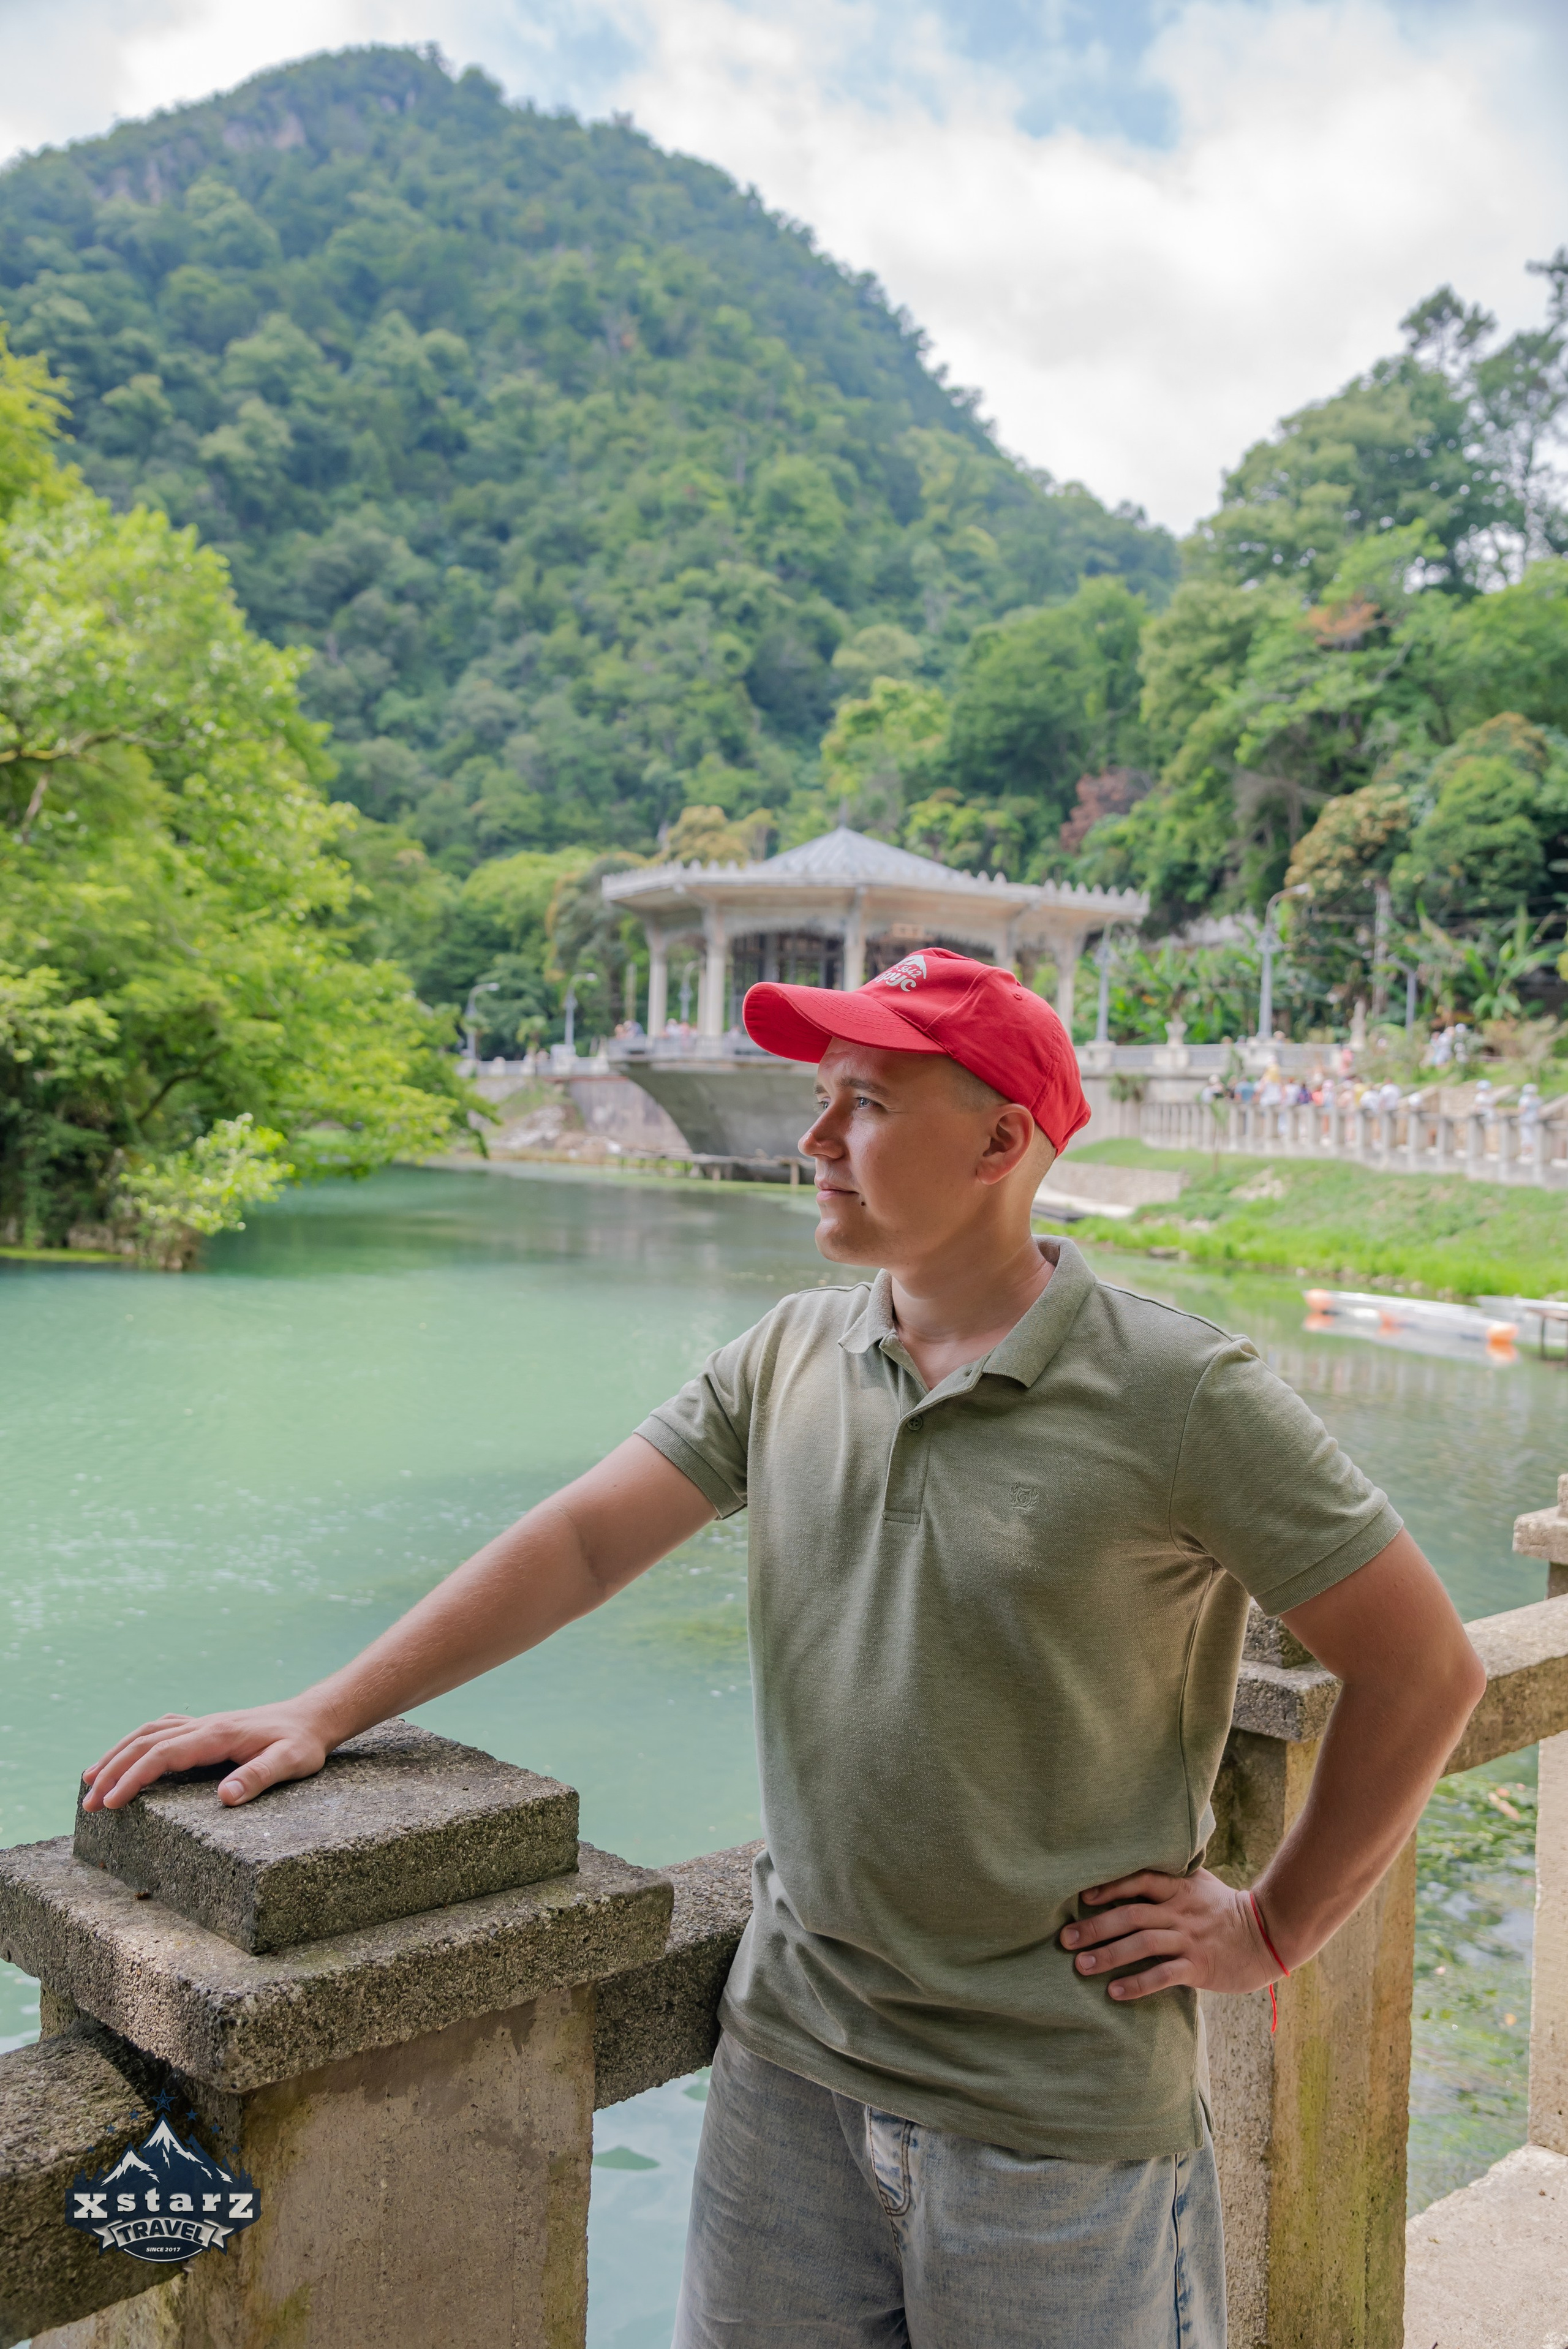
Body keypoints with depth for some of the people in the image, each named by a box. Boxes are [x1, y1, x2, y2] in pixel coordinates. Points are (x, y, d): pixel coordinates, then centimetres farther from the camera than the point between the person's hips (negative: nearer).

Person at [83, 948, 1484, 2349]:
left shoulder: (1180, 1395, -15)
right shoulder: (789, 1355, 1)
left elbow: (1427, 1670, -9)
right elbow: (584, 1538, 0)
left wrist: (1273, 1929, -4)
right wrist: (321, 1714, -5)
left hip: (1055, 2111, -4)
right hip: (791, 2056, 4)